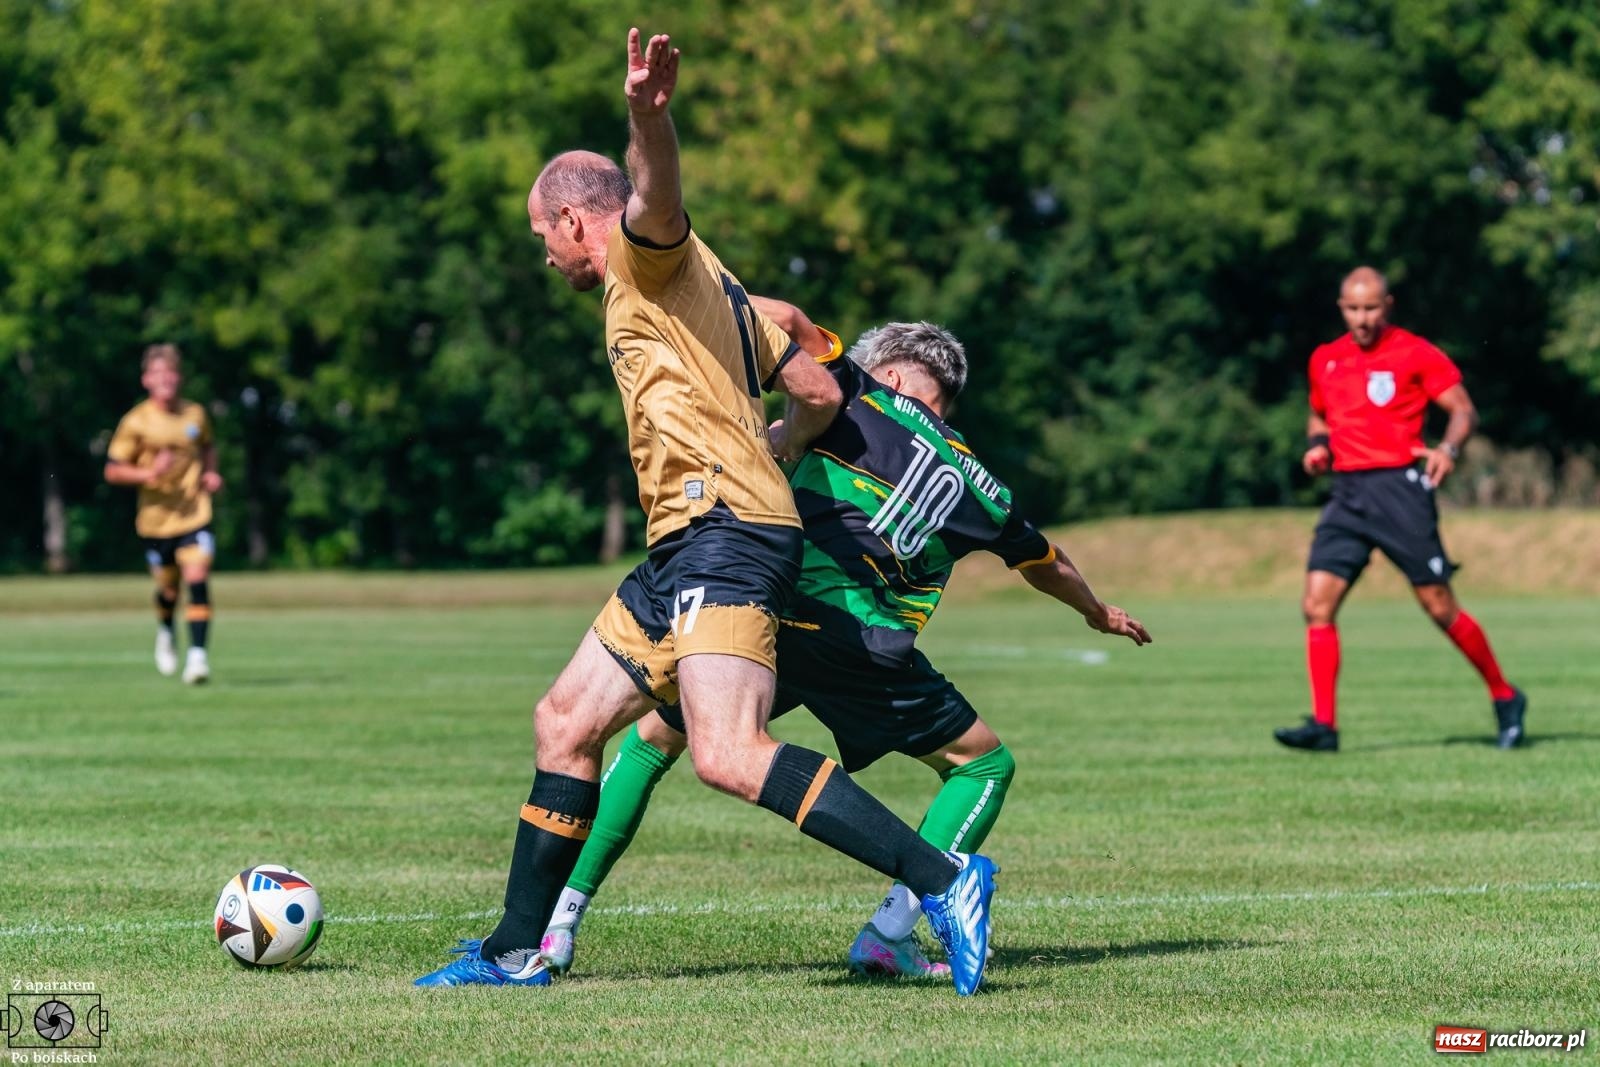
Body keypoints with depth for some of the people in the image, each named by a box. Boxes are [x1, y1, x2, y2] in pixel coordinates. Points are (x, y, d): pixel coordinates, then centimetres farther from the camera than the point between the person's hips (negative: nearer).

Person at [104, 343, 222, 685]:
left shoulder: (195, 415, 3)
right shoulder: (136, 422, -6)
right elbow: (113, 470, -4)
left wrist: (210, 473, 5)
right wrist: (149, 473, -20)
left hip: (195, 515, 1)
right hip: (156, 517, -1)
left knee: (197, 580, -16)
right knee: (168, 589, 11)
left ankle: (197, 655, -16)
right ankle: (165, 632, 45)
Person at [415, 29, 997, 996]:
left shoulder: (648, 255, 0)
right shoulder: (708, 287, 27)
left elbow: (657, 191, -26)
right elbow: (819, 393, 24)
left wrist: (648, 114, -47)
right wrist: (769, 457, 39)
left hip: (723, 529, -11)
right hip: (684, 549, 11)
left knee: (729, 755, -24)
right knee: (565, 722, 16)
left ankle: (941, 880, -27)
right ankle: (517, 951, 24)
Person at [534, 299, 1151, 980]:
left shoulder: (865, 398, 15)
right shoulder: (976, 485, 24)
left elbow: (782, 321, 0)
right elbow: (1046, 563, 43)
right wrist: (1098, 613, 62)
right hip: (858, 639, 0)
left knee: (652, 740, 23)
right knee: (985, 765, 19)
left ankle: (560, 922, 15)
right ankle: (890, 932, 4)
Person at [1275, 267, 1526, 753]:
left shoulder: (1415, 353, -2)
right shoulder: (1325, 360, 14)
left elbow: (1463, 409, -2)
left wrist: (1448, 449, -22)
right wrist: (1317, 445, 7)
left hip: (1399, 485, -5)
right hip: (1347, 491, 5)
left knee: (1439, 606, -3)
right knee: (1317, 604, -8)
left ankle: (1505, 698, 15)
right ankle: (1323, 725, -7)